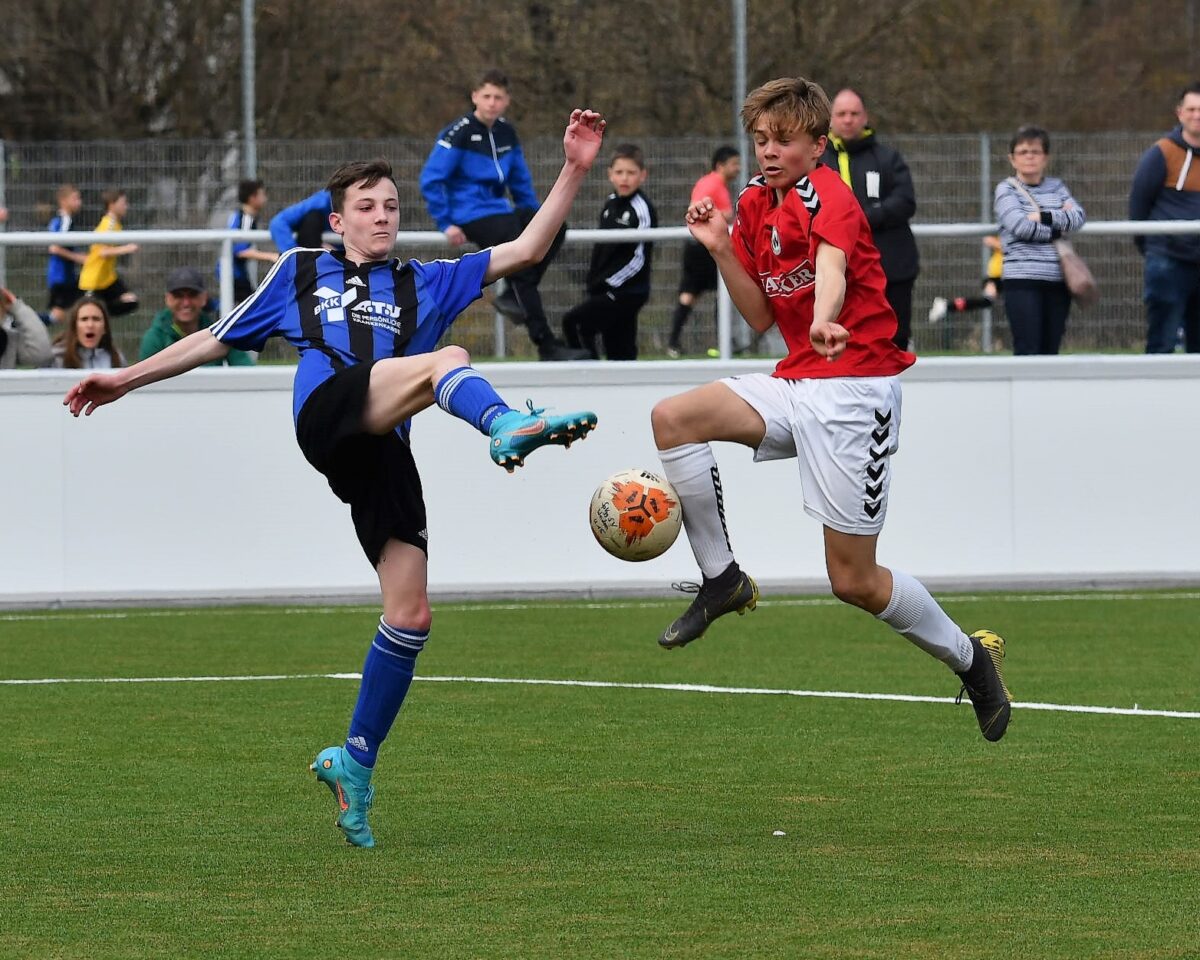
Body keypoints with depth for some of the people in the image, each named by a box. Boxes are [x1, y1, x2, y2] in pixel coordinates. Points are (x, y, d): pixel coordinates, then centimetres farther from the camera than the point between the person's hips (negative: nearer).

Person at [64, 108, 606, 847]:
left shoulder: (424, 284, 28)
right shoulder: (300, 274, 27)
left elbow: (524, 251, 21)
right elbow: (218, 339, 33)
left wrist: (574, 172, 10)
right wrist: (126, 379, 30)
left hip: (385, 454, 3)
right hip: (327, 412, -3)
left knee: (411, 616, -5)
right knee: (447, 361, -31)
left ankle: (355, 762, 9)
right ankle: (508, 426, -66)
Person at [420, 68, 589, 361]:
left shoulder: (506, 133, 12)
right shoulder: (459, 133, -8)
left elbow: (520, 181, 23)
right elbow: (430, 180, -11)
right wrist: (447, 224, -15)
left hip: (499, 211, 7)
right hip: (470, 215, -7)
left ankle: (514, 295, -9)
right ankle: (546, 346, -24)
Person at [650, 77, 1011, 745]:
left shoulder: (826, 193, -13)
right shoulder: (755, 205, 11)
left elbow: (832, 263, -35)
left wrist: (824, 321, -57)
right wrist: (722, 249, -1)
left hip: (857, 388, -8)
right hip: (796, 384, 8)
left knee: (855, 582, -5)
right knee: (673, 418, -14)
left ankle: (970, 657, 18)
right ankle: (722, 581, -2)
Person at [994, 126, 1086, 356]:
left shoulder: (1056, 187, 15)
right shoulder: (1007, 189, 2)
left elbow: (1078, 217, 0)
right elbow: (1020, 226, -13)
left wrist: (1044, 217, -12)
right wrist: (1059, 226, -4)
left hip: (1057, 281, 5)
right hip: (1023, 279, -5)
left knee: (1050, 351, 7)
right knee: (1028, 351, -11)